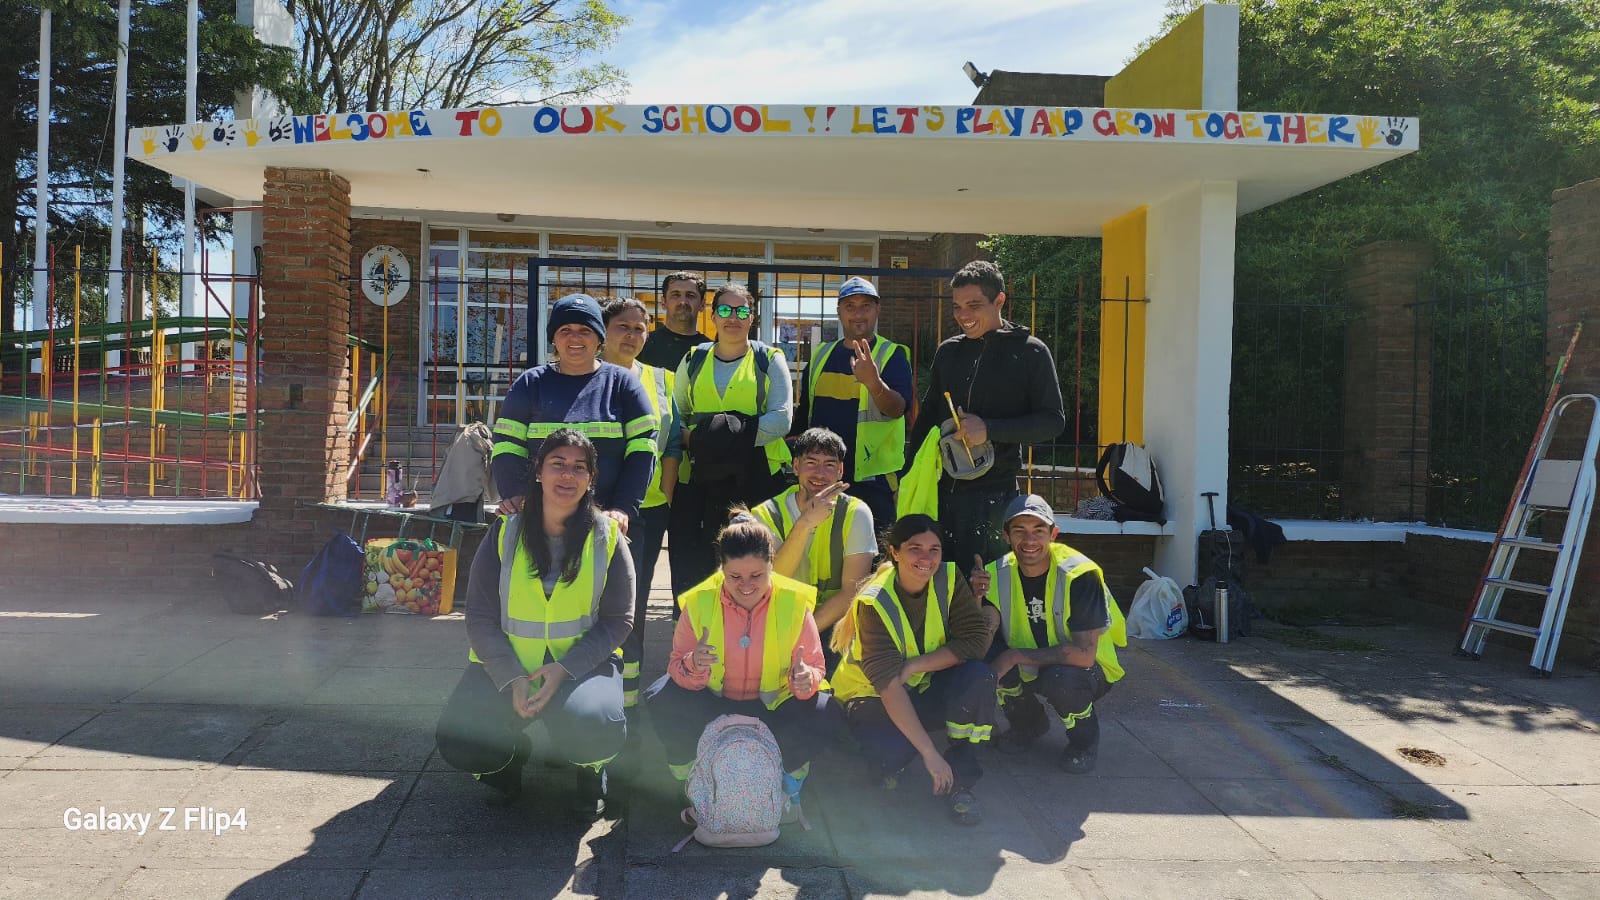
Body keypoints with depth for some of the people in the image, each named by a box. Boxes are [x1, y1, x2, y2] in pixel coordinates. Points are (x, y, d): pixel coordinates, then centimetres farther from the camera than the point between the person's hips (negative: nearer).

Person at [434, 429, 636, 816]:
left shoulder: (607, 536, -3)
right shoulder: (505, 533, -1)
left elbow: (618, 621, -4)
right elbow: (481, 618, -2)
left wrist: (565, 669, -18)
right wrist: (512, 678, -17)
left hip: (582, 663, -1)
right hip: (506, 664, 2)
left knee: (589, 727, -34)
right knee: (457, 743, -22)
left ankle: (591, 769, 6)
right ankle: (512, 754, 16)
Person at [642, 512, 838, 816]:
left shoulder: (794, 604, -14)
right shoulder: (699, 603, -13)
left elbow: (815, 669, -11)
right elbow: (677, 669, -12)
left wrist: (805, 679, -36)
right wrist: (693, 666, -37)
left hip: (772, 708, 0)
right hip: (712, 705, 1)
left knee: (824, 717, -30)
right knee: (662, 700, -29)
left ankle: (788, 785, 3)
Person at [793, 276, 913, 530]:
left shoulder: (893, 354, -4)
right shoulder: (822, 355, 11)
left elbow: (898, 409, -21)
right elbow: (803, 410, 21)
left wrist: (874, 383, -40)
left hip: (872, 479, -5)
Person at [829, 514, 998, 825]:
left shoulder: (949, 578, -13)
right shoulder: (874, 603, -26)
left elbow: (976, 640, -19)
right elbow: (889, 687, -31)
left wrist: (913, 666, -27)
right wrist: (930, 753, -35)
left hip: (925, 687, 4)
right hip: (872, 696, -4)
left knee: (979, 677, -27)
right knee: (893, 751, -35)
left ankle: (961, 780, -12)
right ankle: (890, 761, 5)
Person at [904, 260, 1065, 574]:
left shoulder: (1030, 351, -1)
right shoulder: (948, 351, 13)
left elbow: (1053, 421, -5)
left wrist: (990, 429, -17)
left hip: (995, 492, -4)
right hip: (942, 488, 5)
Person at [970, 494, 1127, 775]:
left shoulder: (1079, 575, -26)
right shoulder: (999, 574, -12)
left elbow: (1084, 654, -31)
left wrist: (1015, 656, -32)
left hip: (1090, 671, -4)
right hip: (1030, 668, 4)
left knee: (1060, 678, -36)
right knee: (986, 656, -23)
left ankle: (1085, 740, -2)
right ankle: (1028, 724, 7)